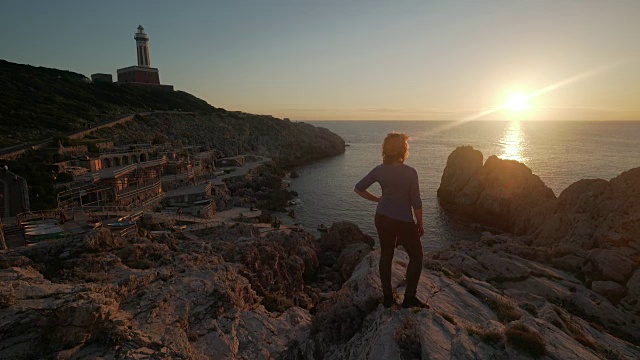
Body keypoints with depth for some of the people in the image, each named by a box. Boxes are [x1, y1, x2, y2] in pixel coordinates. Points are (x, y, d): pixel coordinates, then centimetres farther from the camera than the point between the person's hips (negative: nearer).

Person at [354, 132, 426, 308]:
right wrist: (420, 224, 0)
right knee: (416, 256, 16)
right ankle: (409, 298, 18)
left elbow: (358, 188, -1)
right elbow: (416, 203, -14)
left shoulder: (379, 170, -6)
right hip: (403, 221, -5)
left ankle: (387, 297, 28)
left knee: (386, 255, 18)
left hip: (382, 218, 5)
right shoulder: (410, 172, -20)